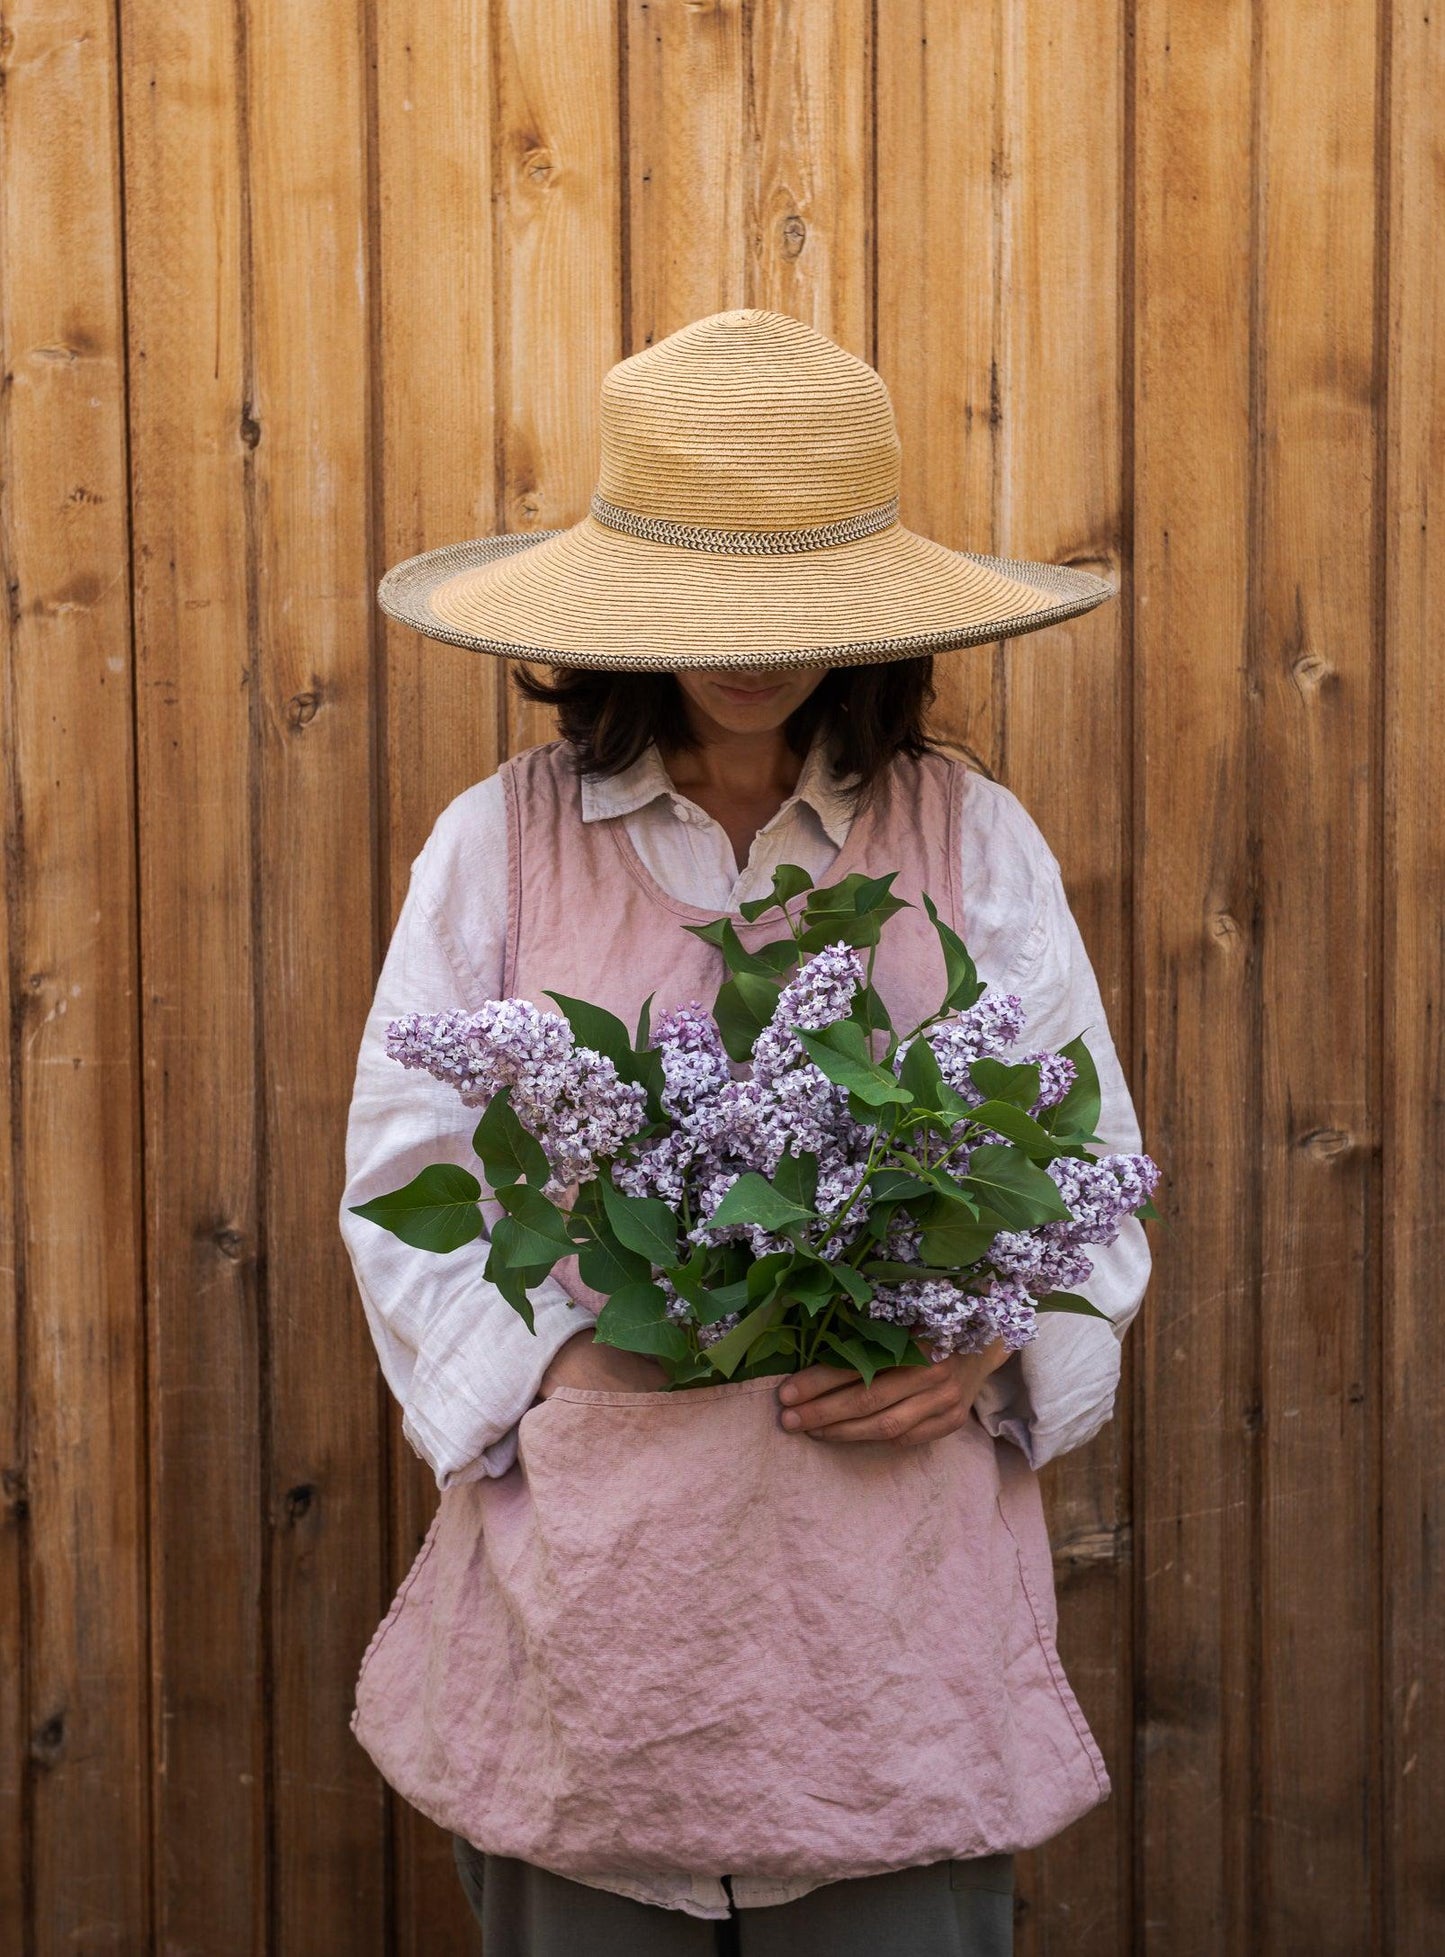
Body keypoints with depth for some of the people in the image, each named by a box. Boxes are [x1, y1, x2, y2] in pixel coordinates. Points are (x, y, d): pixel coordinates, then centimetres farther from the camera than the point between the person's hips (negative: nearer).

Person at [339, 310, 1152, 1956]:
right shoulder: (497, 842, 2)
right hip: (585, 1558, 0)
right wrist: (567, 1366, -13)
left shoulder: (975, 840, 4)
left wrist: (985, 1343, -13)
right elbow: (405, 1176, 2)